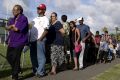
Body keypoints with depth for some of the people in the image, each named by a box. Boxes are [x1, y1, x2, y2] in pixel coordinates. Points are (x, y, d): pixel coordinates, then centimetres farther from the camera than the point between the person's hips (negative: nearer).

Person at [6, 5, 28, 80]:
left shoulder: (24, 18, -10)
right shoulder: (12, 19, 16)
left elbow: (18, 29, -17)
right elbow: (7, 27, 5)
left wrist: (11, 27, 1)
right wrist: (13, 26, -12)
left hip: (19, 42, -8)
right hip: (11, 41, 9)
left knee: (15, 59, -5)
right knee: (9, 57, 14)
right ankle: (17, 69, 36)